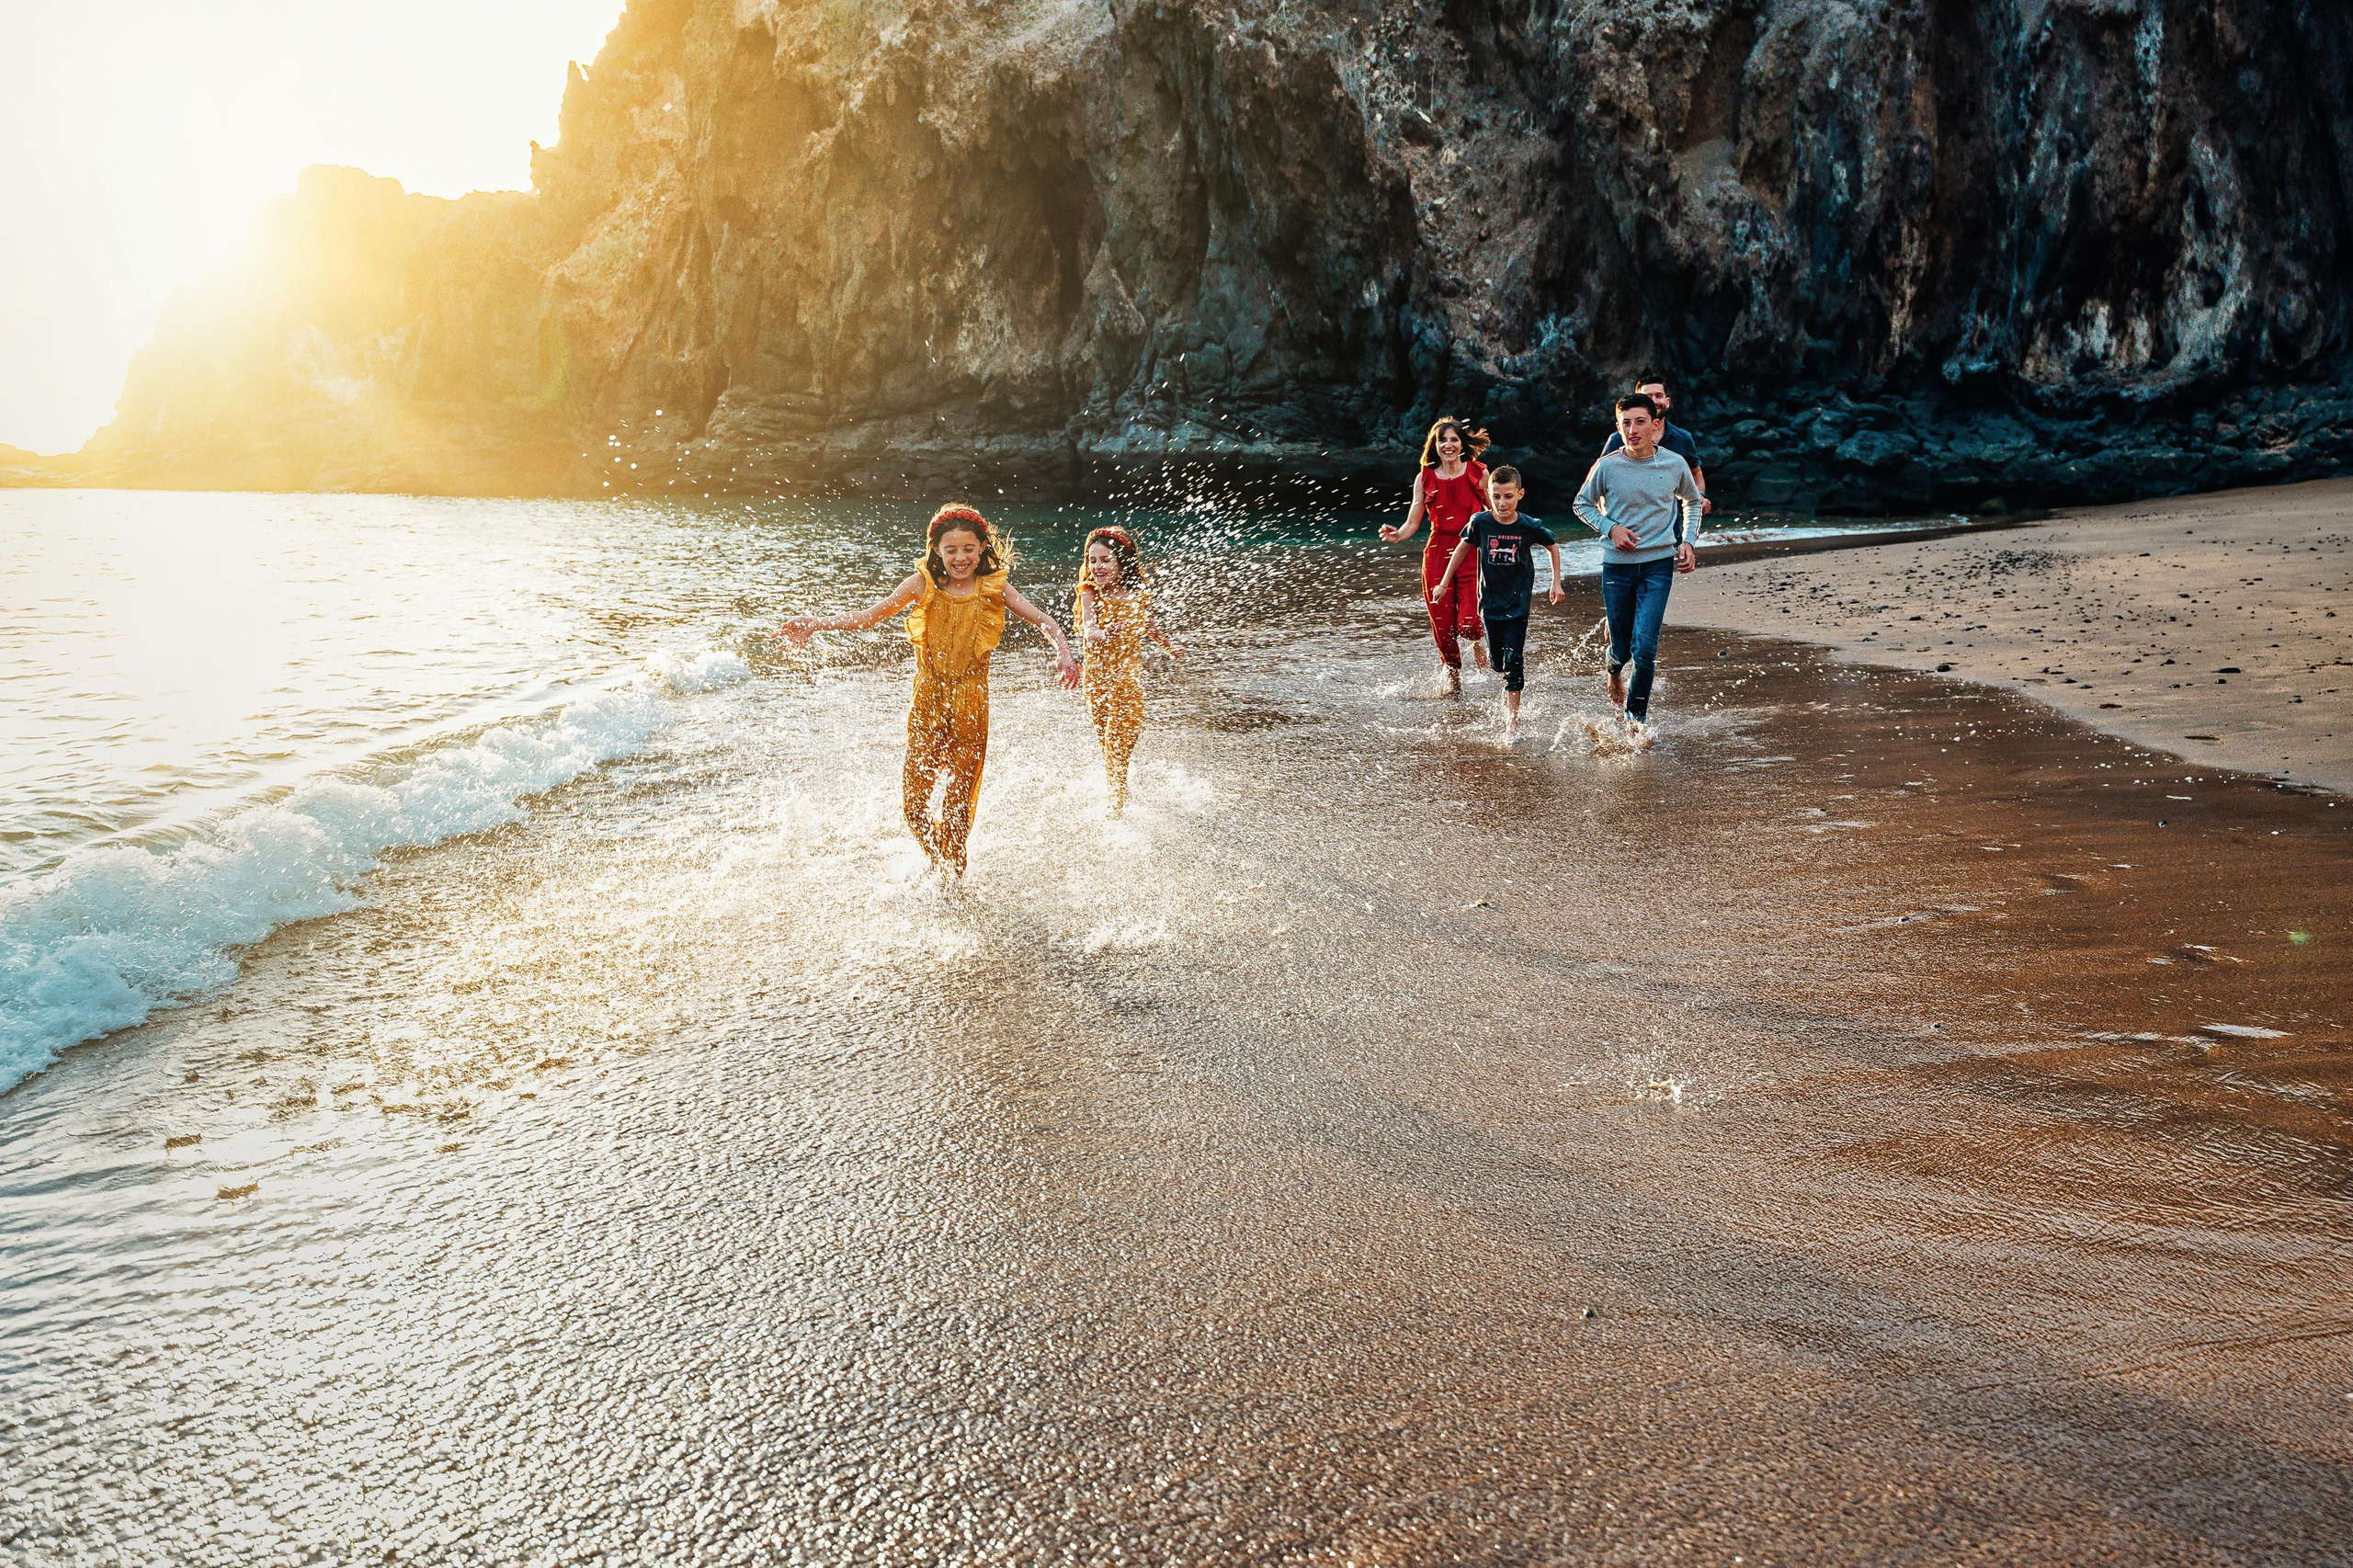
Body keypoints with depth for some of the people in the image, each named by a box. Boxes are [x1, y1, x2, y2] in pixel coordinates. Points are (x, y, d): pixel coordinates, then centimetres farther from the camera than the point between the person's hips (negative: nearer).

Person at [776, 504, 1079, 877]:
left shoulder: (993, 587, -2)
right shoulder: (923, 584, -2)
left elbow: (1044, 621, -2)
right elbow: (871, 616, -4)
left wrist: (1063, 652, -23)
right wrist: (816, 623, -16)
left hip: (971, 704, -1)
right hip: (927, 700, 1)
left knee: (958, 804, 4)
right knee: (912, 802, 2)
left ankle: (953, 878, 23)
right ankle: (940, 866, 29)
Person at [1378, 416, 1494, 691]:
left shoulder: (1478, 473, 2)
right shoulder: (1425, 478, 5)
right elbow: (1412, 524, 3)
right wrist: (1397, 535, -17)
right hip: (1437, 552, 2)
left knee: (1468, 624, -15)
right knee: (1443, 626, 2)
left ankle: (1478, 641, 24)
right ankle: (1452, 675, 28)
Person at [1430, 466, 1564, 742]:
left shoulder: (1530, 527, -11)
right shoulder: (1480, 522, -9)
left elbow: (1553, 546, 9)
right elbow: (1463, 548, 9)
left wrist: (1556, 582, 7)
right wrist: (1444, 583, 12)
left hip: (1518, 603, -2)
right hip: (1490, 602, 2)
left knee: (1514, 662, -8)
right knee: (1498, 661, 10)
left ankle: (1512, 722, -7)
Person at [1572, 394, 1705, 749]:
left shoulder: (1675, 465, -2)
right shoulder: (1607, 467, -6)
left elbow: (1692, 501, 18)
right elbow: (1582, 504, 9)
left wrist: (1688, 541, 6)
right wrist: (1610, 528, -7)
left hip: (1659, 563, 0)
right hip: (1617, 564, 0)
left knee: (1645, 646, -12)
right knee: (1622, 647, 7)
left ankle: (1637, 717, 7)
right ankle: (1615, 670, 46)